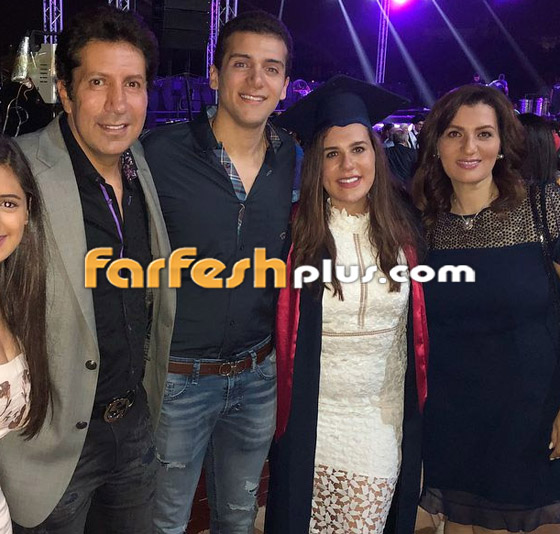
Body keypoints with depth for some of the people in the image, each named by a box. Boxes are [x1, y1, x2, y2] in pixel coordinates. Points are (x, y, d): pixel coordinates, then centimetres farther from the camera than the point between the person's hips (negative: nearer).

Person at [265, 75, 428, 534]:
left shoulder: (402, 229, -3)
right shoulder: (295, 232, -11)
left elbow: (418, 327, 7)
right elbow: (276, 325, -5)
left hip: (384, 417, 2)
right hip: (312, 418, -2)